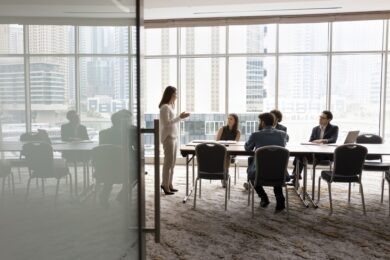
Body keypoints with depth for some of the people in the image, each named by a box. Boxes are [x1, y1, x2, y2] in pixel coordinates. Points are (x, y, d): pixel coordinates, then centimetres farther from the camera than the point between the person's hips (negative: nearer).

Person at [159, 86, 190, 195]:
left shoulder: (170, 106, 15)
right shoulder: (165, 107, -13)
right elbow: (167, 123, -18)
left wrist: (180, 117, 12)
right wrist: (180, 117, -19)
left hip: (173, 137, 9)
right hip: (168, 137, -9)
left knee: (172, 162, 11)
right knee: (168, 162, -6)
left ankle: (168, 184, 18)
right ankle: (165, 185, 0)